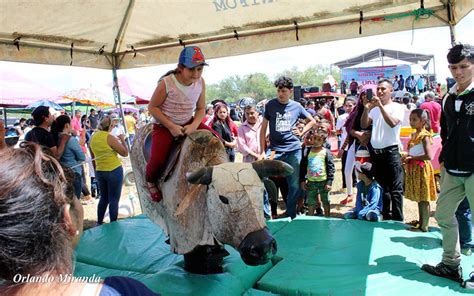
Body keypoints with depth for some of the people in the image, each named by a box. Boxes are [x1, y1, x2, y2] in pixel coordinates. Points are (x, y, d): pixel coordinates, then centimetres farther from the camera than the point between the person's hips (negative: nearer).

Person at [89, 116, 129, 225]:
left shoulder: (93, 137, 4)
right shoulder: (109, 137, -15)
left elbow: (93, 158, 13)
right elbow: (125, 153, -11)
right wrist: (122, 139, 1)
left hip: (99, 171, 7)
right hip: (114, 171, -6)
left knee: (103, 198, 20)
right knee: (114, 199, 3)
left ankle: (99, 223, 26)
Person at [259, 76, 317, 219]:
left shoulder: (296, 106, 5)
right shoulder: (270, 105, 1)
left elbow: (312, 121, 20)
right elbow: (263, 129, 3)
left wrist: (301, 132, 4)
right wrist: (262, 152, -2)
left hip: (294, 150, 2)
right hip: (275, 150, -1)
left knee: (294, 185, 8)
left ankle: (291, 214, 25)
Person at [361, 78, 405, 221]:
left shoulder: (397, 107, 0)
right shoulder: (374, 108, 13)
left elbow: (392, 123, -17)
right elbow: (364, 125, 5)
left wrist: (381, 106, -19)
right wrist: (366, 109, -9)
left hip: (391, 151, -5)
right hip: (375, 152, 5)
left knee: (395, 189, -5)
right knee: (381, 187, 14)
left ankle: (397, 220, 1)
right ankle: (386, 217, 26)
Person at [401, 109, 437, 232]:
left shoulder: (424, 136, -13)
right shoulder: (414, 135, 13)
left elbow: (429, 156, -22)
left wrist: (412, 157, -17)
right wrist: (407, 158, 5)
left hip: (422, 169, -9)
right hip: (414, 169, 9)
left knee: (423, 199, -3)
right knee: (419, 198, 16)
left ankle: (424, 226, 3)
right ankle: (421, 222, 26)